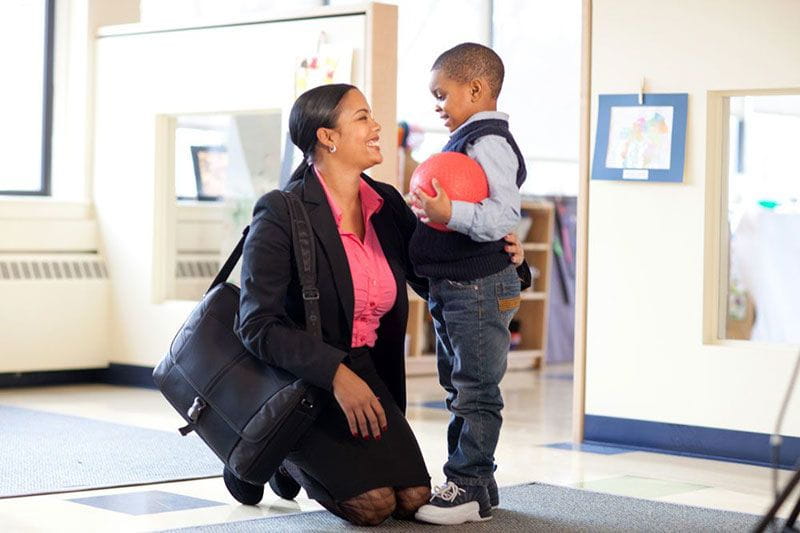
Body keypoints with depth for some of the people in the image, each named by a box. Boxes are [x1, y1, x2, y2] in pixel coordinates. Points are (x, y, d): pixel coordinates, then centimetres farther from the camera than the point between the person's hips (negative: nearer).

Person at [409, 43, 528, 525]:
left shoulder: (488, 143, -15)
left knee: (476, 390, -6)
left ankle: (470, 489, -2)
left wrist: (450, 214, -33)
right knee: (460, 389, 16)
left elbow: (506, 214, -25)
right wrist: (432, 211, 18)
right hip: (454, 287, 11)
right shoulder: (466, 141, 17)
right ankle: (472, 481, 24)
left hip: (480, 286, -11)